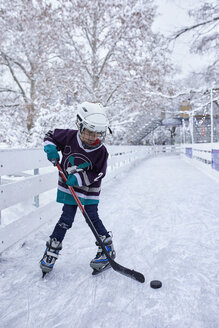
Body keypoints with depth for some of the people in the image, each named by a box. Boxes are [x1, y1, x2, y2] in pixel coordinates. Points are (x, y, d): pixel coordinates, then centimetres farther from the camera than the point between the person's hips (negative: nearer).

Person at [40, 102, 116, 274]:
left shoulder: (101, 151, -15)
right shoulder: (69, 136, -12)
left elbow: (98, 174, -13)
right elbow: (51, 135, 4)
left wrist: (79, 179, -25)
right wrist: (50, 148, -17)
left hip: (89, 190, -1)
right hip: (69, 188, 1)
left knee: (93, 218, 1)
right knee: (66, 219, 3)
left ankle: (108, 249, 21)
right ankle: (51, 251, 21)